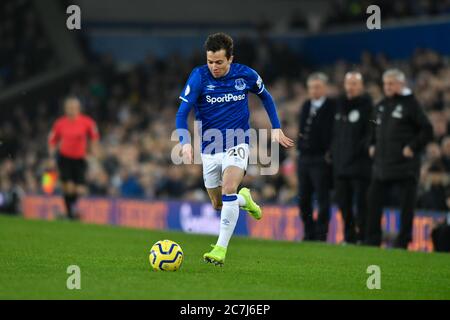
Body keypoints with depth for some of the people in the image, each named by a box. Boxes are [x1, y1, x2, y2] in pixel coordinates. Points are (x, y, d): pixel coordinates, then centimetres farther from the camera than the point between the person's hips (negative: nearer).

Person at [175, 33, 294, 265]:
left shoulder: (246, 75, -7)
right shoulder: (199, 77, -13)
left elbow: (265, 96, 14)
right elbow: (182, 113, -16)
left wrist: (277, 128, 10)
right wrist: (185, 142, -33)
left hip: (237, 143, -2)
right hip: (209, 148, 2)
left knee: (228, 188, -26)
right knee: (218, 204, 9)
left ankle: (221, 249, -22)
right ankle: (244, 199, 45)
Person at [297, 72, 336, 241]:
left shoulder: (332, 107, -8)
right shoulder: (306, 106, 15)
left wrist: (330, 153, -14)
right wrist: (299, 147, 11)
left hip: (321, 159, -7)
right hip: (304, 158, 7)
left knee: (322, 200, -3)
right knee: (303, 200, 9)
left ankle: (321, 234, 0)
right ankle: (309, 233, 17)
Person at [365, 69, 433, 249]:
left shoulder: (410, 104, -6)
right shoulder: (381, 106, 13)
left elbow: (427, 131, -9)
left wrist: (413, 148, -13)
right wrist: (373, 146, 13)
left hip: (405, 165, -6)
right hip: (382, 164, 7)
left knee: (406, 205, -1)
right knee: (374, 201, 5)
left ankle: (403, 241, 5)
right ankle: (372, 240, 11)